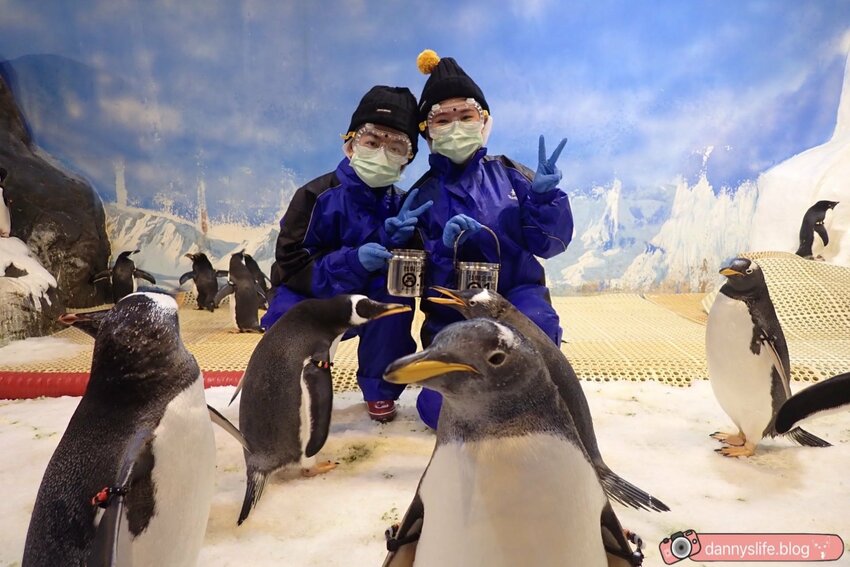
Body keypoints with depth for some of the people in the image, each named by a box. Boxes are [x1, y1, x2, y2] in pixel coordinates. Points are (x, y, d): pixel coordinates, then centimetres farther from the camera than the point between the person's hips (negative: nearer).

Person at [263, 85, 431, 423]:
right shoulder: (318, 196, -19)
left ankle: (380, 387, -6)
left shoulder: (399, 204, -6)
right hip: (309, 296, -2)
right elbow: (290, 265, -22)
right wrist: (352, 260, -34)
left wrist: (397, 241, -31)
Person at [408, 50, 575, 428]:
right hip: (454, 316, 1)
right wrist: (447, 248, -26)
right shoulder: (421, 196, 0)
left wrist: (542, 196, -24)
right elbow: (419, 278, -6)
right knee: (442, 411, -18)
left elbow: (549, 243, -6)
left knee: (535, 324, -37)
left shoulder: (509, 175, 2)